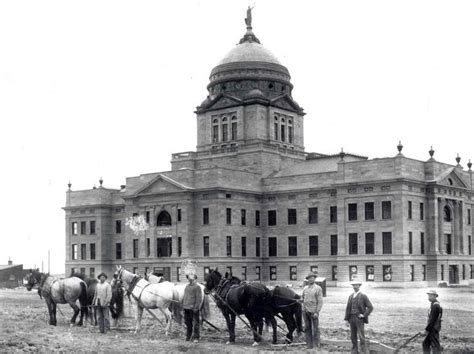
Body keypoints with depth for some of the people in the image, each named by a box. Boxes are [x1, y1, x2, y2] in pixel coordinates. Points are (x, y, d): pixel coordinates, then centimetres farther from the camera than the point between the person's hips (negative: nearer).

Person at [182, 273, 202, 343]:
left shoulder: (197, 287, -7)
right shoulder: (187, 286, 15)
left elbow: (199, 298, -12)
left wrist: (196, 307, -18)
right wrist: (183, 305, 15)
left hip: (193, 308, -7)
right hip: (186, 308, 7)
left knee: (195, 323, -3)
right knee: (187, 322, 14)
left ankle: (196, 338, 3)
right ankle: (188, 336, 25)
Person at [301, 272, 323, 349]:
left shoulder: (318, 288, -3)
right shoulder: (305, 288, 12)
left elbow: (320, 301, -7)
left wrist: (317, 312, -14)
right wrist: (301, 300, -1)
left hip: (313, 311, -5)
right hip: (305, 311, 5)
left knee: (315, 328, -2)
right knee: (307, 328, 6)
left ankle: (317, 344, 6)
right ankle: (309, 345, 12)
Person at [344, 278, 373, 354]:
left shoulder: (363, 296, -3)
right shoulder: (351, 296, 13)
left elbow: (370, 307, -5)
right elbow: (348, 308, 14)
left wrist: (364, 315, -11)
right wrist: (346, 319, 9)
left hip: (359, 318, -5)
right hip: (352, 318, 5)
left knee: (361, 336, -7)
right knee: (353, 336, 9)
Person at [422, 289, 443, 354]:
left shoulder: (435, 305, -20)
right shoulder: (434, 304, 13)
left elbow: (433, 319, -23)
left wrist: (427, 329, -19)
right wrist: (427, 328, 19)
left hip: (434, 329, -10)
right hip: (432, 328, 10)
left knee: (435, 345, -2)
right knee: (425, 343, 15)